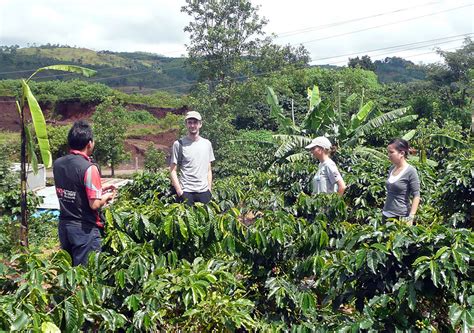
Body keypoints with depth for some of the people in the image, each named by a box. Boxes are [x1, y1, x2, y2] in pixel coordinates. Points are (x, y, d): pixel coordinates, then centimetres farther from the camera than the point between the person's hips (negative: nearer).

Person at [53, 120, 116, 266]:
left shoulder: (58, 164, 2)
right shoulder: (89, 168, -20)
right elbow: (94, 204, -20)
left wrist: (98, 190, 15)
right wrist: (107, 196, 0)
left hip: (64, 225, 7)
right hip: (84, 229, -7)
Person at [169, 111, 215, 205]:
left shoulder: (207, 144, 11)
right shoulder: (179, 144, -2)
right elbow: (173, 171, -2)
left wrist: (209, 189, 7)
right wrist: (179, 192, -9)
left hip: (204, 191, 4)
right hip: (186, 192, -3)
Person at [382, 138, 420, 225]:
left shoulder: (410, 171, -12)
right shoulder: (392, 169, 7)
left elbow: (416, 196, -13)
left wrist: (411, 217, -19)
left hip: (401, 217, -6)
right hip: (386, 215, 7)